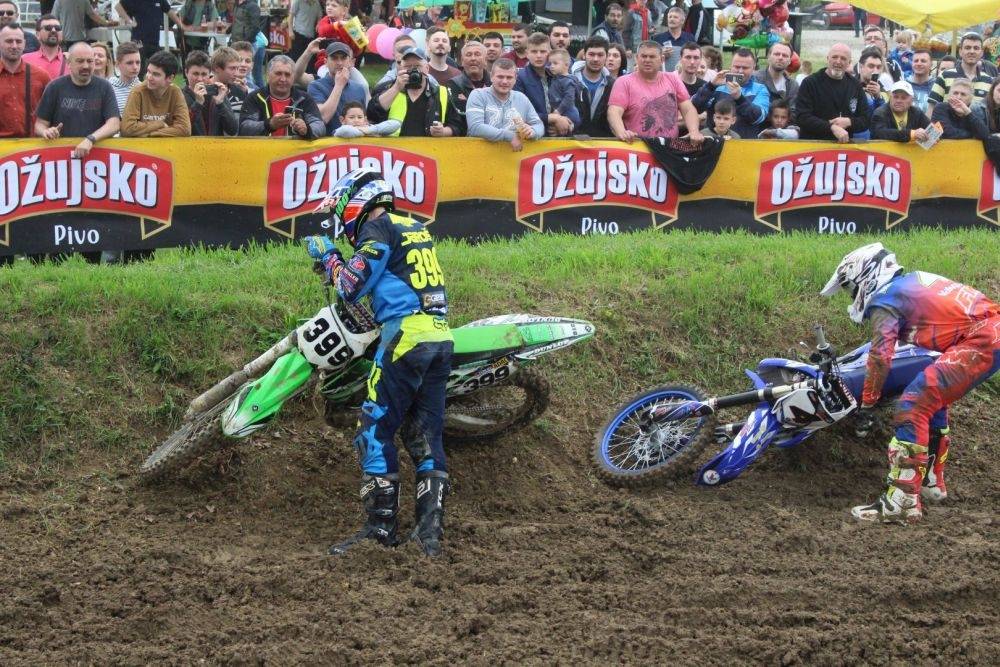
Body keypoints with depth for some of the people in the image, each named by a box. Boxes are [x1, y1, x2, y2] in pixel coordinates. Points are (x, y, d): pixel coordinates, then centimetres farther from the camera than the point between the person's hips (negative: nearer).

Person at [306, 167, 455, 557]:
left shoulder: (378, 229, -4)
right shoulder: (416, 229, 21)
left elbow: (351, 287, -9)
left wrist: (328, 256, 8)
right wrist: (342, 260, 31)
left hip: (406, 335, -8)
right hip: (441, 337, 8)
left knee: (375, 431, -3)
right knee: (426, 437, 8)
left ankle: (382, 524, -6)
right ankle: (430, 529, 2)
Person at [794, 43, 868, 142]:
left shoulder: (856, 85, 12)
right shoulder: (810, 83, 1)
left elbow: (865, 121, 12)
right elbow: (802, 117, -9)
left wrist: (849, 122, -9)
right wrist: (832, 128, -20)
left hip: (845, 145, 2)